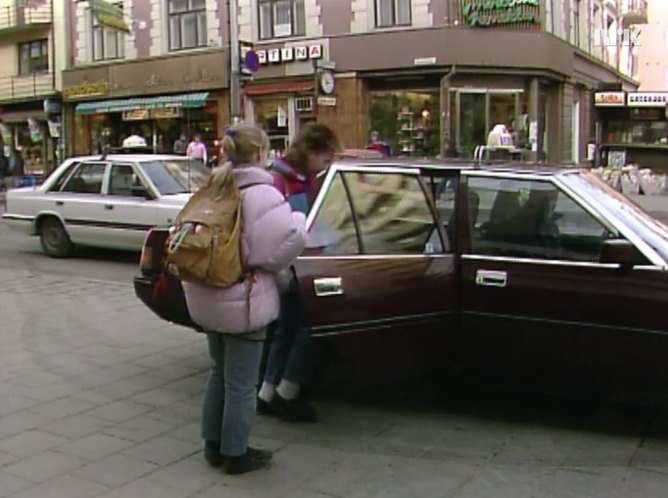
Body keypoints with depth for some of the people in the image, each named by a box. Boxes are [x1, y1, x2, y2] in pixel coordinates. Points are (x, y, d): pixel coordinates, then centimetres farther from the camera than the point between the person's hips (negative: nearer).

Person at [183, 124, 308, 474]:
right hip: (241, 300, -8)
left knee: (220, 372, 21)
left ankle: (214, 445, 31)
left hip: (208, 296, 8)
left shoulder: (213, 189, 8)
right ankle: (235, 454, 17)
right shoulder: (260, 193, -16)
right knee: (241, 382, 5)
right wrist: (267, 264, -8)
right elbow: (290, 237, -26)